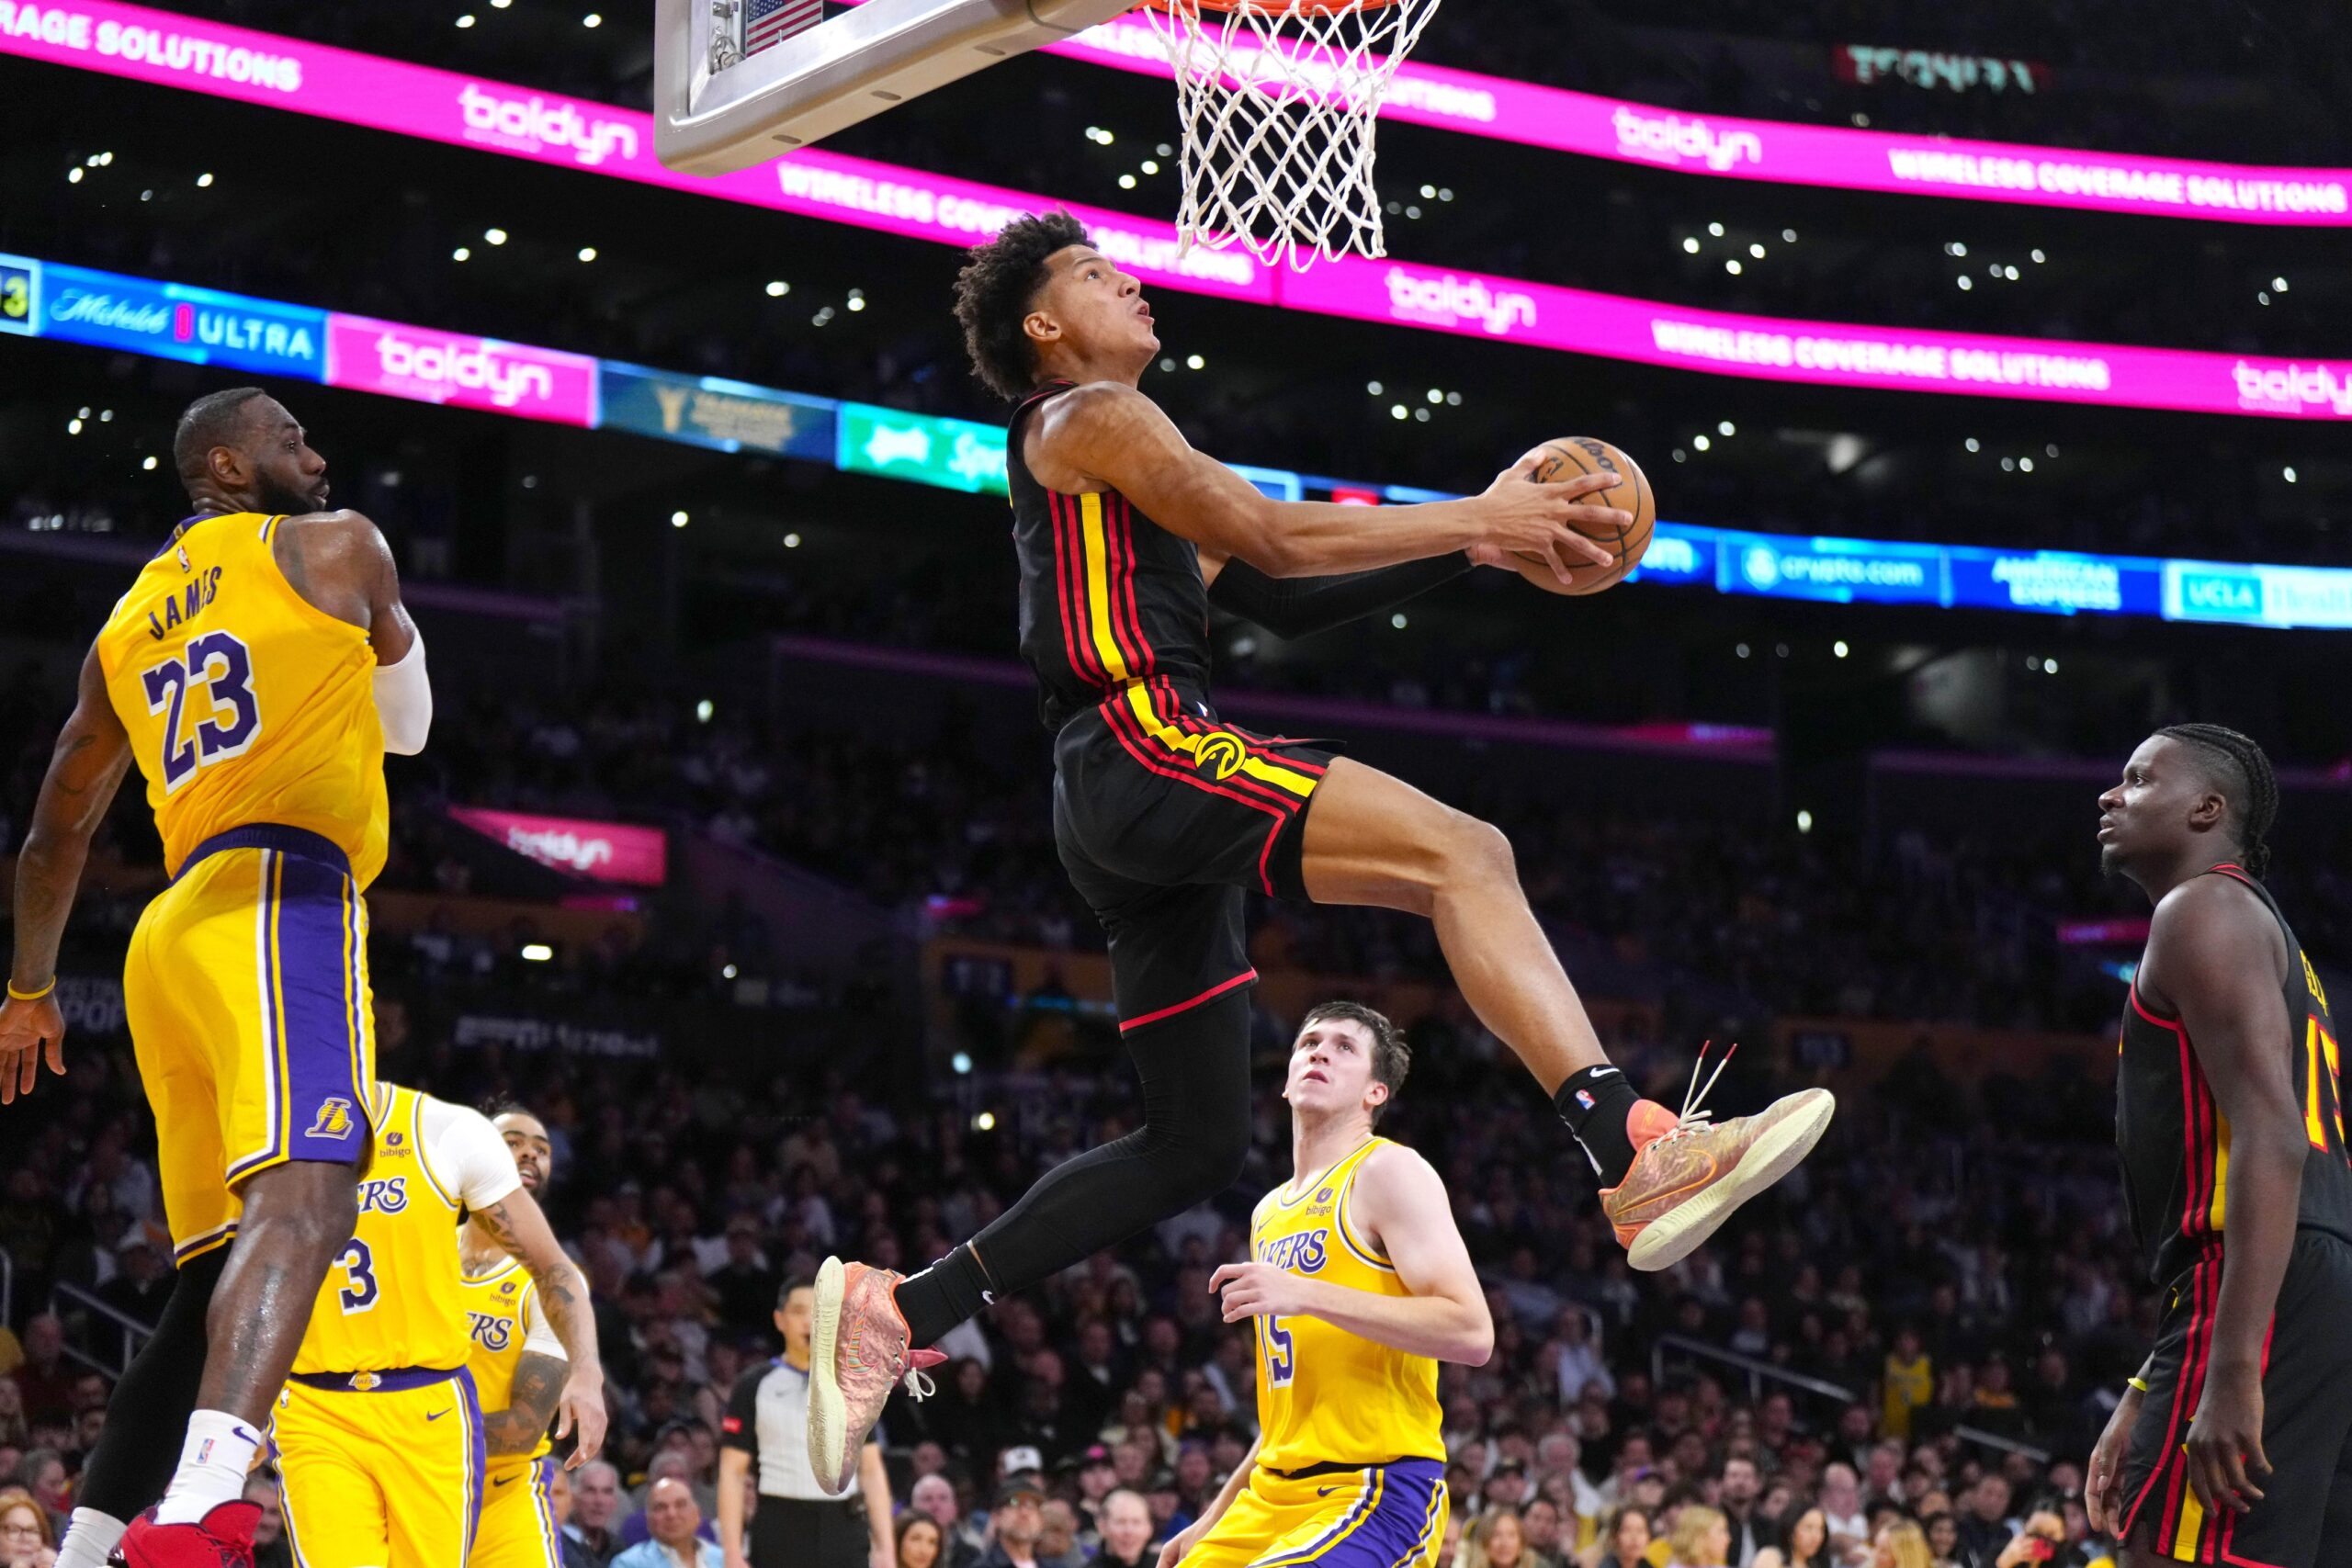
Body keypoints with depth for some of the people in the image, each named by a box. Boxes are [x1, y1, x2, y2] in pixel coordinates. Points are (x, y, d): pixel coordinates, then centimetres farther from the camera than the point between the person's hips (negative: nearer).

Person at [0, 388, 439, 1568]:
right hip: (278, 892, -8)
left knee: (216, 1282, 13)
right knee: (306, 1195, -28)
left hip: (177, 936, 8)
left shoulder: (128, 625, 26)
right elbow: (410, 725, 23)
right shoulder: (332, 546, 8)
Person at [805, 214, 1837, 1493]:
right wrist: (1476, 520, -4)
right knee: (1464, 854, -24)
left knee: (1196, 1145, 12)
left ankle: (898, 1310, 12)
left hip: (1126, 820, 10)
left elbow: (1277, 601, 28)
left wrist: (1467, 545, 19)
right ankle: (1638, 1157, -42)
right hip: (1144, 748, -10)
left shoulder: (1117, 459, 31)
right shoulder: (1088, 418, 2)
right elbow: (1273, 536, -9)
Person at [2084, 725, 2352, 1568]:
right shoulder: (2265, 935, 29)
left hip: (2269, 1307, -10)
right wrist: (2145, 1399, 27)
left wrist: (2231, 1371, -24)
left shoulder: (2204, 908, -2)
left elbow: (2270, 1139, -17)